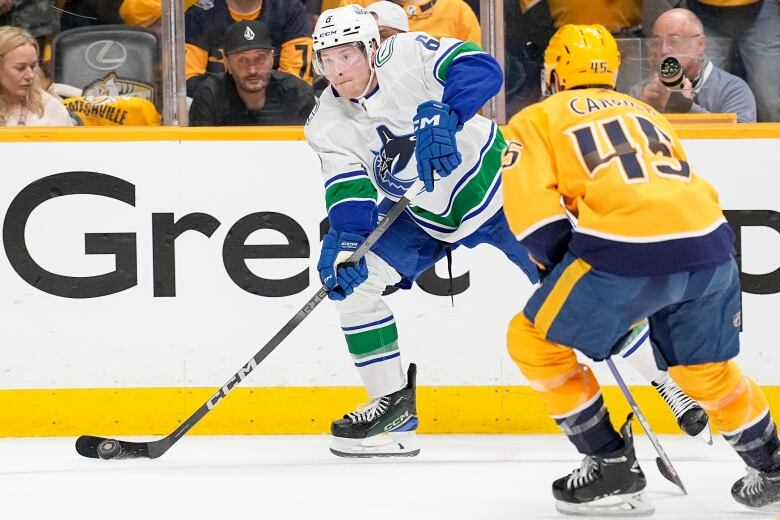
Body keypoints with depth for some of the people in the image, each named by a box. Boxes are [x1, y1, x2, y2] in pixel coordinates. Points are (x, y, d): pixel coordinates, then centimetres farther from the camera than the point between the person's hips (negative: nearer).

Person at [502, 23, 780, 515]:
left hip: (625, 251, -6)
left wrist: (563, 268, 14)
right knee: (707, 368, 27)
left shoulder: (536, 121, 16)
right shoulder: (644, 112, 32)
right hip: (708, 247, 6)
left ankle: (612, 466, 9)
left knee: (535, 341, 11)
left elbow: (535, 209, 1)